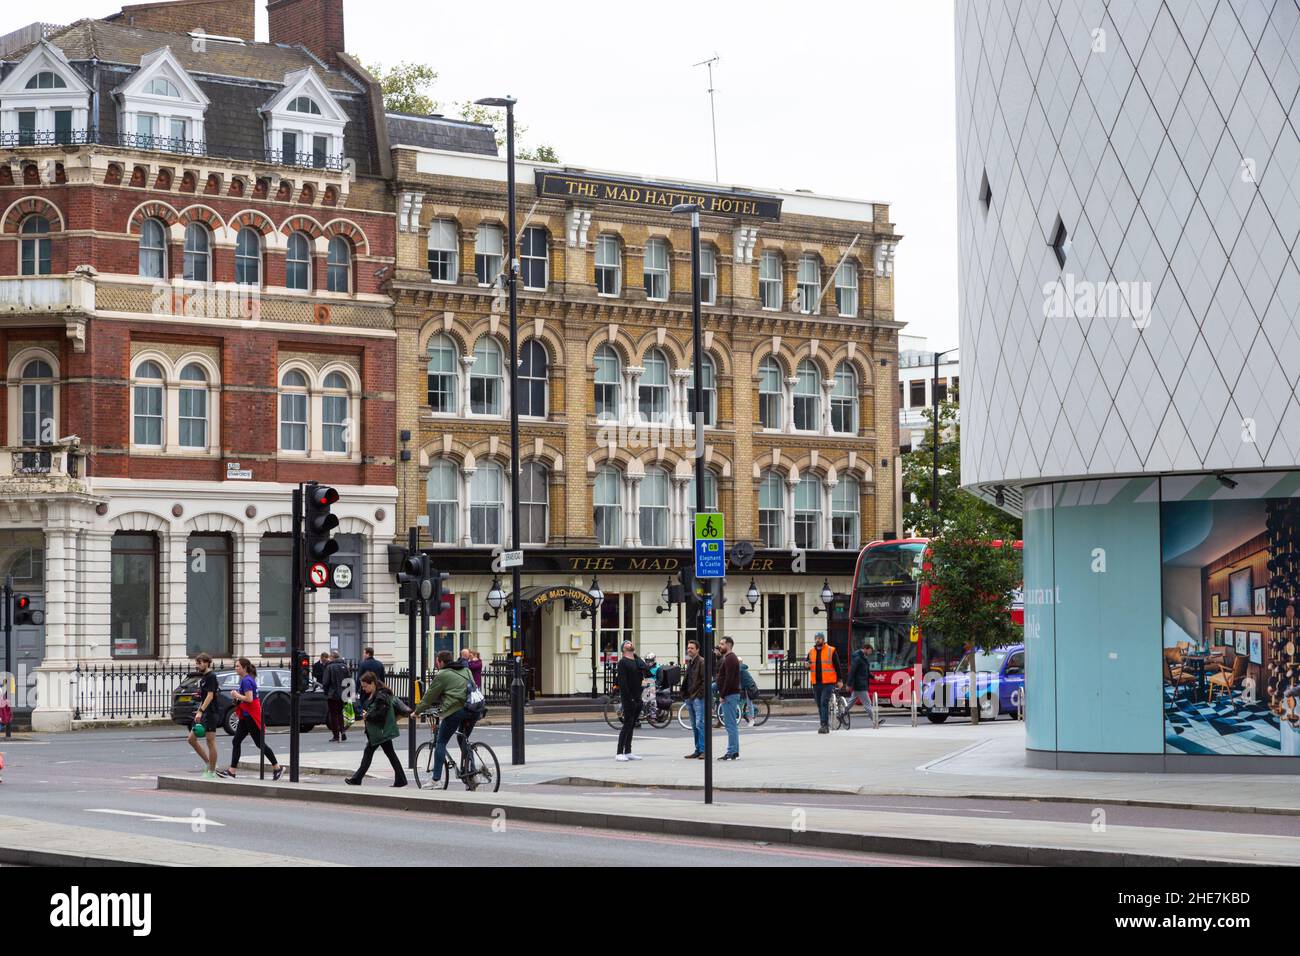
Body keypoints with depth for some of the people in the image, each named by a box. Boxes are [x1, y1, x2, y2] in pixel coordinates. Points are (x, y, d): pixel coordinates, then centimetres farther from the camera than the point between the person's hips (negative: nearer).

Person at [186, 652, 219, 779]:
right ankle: (208, 763, 15)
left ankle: (212, 772, 0)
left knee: (210, 741, -5)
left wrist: (200, 711, -26)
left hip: (210, 713, -10)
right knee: (191, 739, 8)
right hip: (202, 713, 10)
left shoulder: (211, 677, -11)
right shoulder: (202, 677, 17)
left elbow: (210, 696, -20)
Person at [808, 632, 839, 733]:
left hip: (828, 683, -5)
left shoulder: (831, 651, -1)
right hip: (816, 682, 5)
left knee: (824, 703, -15)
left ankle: (825, 725, -17)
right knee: (819, 705, 9)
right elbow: (808, 665, 21)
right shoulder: (811, 651, 12)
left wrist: (839, 680, -3)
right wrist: (808, 666, -3)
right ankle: (825, 725, 18)